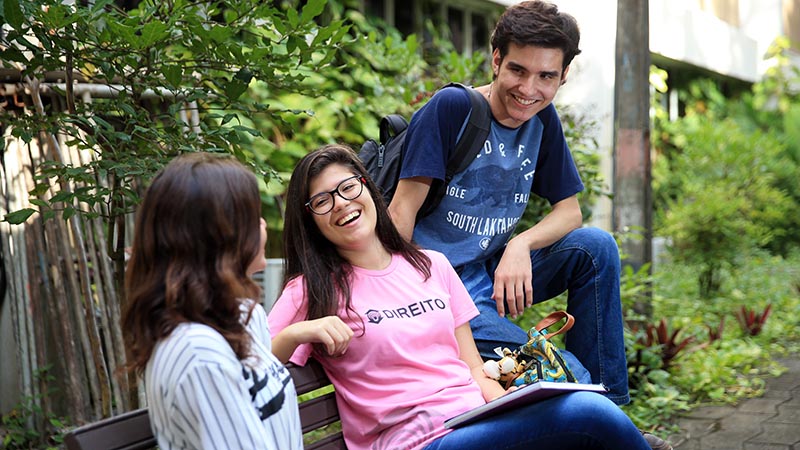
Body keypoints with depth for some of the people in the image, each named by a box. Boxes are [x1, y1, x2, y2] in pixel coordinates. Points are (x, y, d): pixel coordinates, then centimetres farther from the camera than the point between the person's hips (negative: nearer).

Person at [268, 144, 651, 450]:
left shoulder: (432, 266, 17)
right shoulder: (311, 291, 5)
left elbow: (476, 373, 15)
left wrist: (520, 412, -4)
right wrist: (295, 333, -20)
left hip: (481, 417, 5)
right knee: (590, 413, -26)